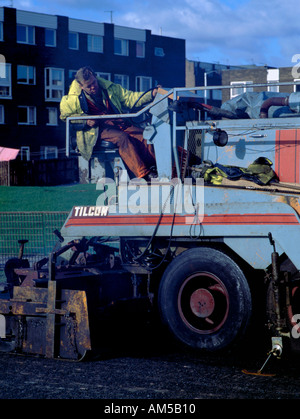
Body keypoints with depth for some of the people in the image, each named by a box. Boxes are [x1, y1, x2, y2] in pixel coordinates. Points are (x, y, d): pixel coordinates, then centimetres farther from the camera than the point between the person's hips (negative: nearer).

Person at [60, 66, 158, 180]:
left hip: (118, 122, 5)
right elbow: (65, 115, 10)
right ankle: (145, 174, -38)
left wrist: (151, 94, -3)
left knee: (142, 135, -21)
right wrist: (86, 121, -6)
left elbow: (129, 98, 11)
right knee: (122, 137, -32)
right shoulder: (74, 98, -1)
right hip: (97, 128, -5)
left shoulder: (109, 87, 10)